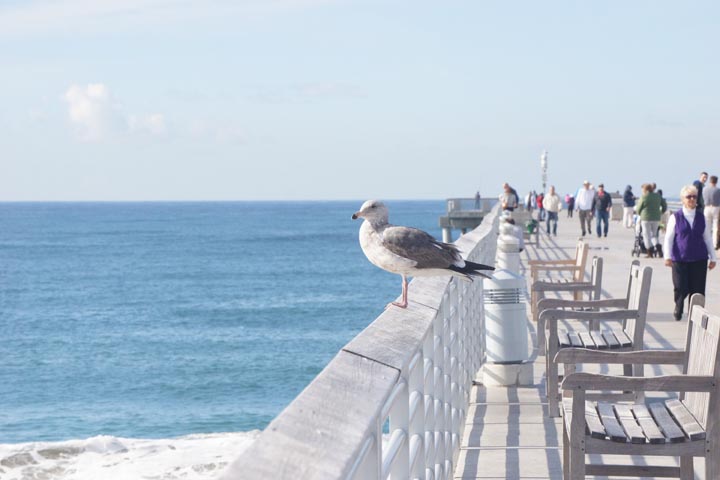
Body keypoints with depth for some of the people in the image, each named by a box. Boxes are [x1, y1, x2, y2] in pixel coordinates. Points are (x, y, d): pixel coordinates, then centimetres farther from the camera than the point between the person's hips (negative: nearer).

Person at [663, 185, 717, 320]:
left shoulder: (701, 217, 8)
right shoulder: (675, 217, -1)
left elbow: (707, 238, 13)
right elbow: (668, 238, -1)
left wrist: (713, 257, 12)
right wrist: (668, 256, -9)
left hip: (699, 259, 2)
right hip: (680, 259, -2)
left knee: (698, 289, -2)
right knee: (680, 288, 0)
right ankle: (678, 310, 28)